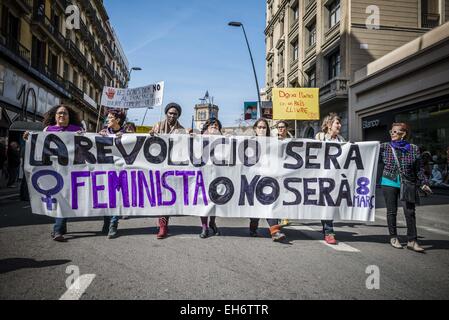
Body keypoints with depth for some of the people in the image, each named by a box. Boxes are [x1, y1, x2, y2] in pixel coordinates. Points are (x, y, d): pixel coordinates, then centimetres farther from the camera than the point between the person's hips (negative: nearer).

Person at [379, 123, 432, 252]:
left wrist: (423, 183, 3)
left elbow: (419, 168, 6)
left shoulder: (413, 149, 3)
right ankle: (393, 237, 21)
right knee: (391, 211, 7)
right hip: (389, 183, 0)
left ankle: (412, 241, 5)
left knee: (410, 212, -3)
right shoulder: (385, 147, 2)